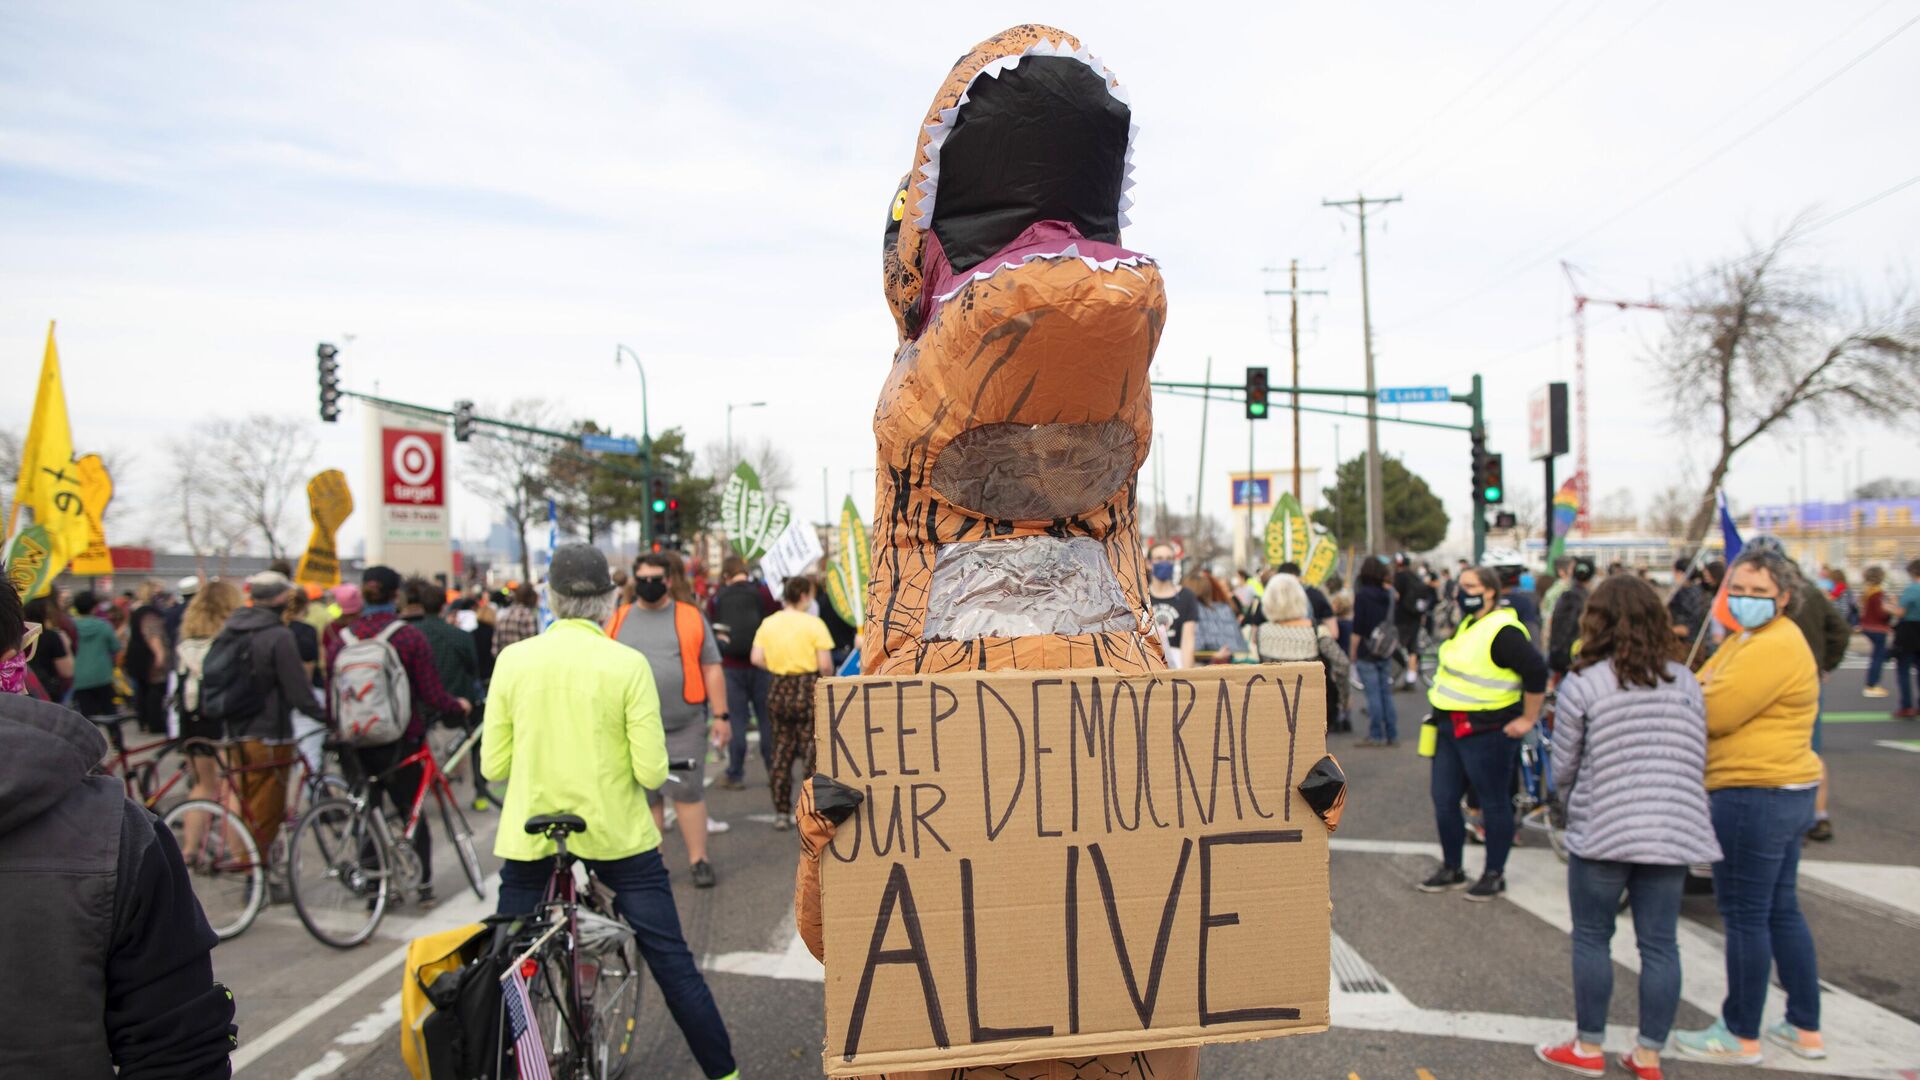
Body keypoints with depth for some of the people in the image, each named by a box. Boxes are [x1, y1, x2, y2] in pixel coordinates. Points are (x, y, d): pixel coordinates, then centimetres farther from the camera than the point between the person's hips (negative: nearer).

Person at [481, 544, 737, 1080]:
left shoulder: (513, 659, -5)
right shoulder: (628, 664, -11)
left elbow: (494, 767, -1)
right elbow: (651, 773, -12)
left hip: (530, 838, 2)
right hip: (619, 836, -1)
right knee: (673, 963, 8)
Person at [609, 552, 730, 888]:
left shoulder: (691, 617, 3)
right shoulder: (619, 620, 8)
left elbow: (711, 669, 3)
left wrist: (720, 715, -1)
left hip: (684, 725, -2)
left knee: (689, 791, -1)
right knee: (645, 795, 9)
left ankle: (698, 860, 8)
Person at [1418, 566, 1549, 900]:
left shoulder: (1503, 631, -18)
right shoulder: (1467, 624, 12)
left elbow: (1536, 670, -22)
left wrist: (1527, 719, -16)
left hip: (1487, 732, -9)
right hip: (1451, 728, 9)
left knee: (1494, 803, 5)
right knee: (1443, 801, 12)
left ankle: (1494, 874, 18)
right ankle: (1451, 868, 26)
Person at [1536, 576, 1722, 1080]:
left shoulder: (1583, 684, -10)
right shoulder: (1684, 680, 3)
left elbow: (1564, 769, -5)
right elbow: (1698, 760, 8)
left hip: (1602, 830, -4)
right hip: (1673, 830, 4)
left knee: (1591, 939, 10)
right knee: (1659, 944, 10)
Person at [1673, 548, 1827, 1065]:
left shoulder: (1776, 645, -18)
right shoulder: (1746, 639, 16)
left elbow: (1713, 713, -23)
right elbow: (1703, 691, 11)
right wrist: (1698, 691, -11)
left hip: (1756, 796, -11)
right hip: (1784, 793, 11)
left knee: (1744, 917, 0)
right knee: (1782, 910, 17)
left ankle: (1741, 1036, 11)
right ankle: (1806, 1029, 28)